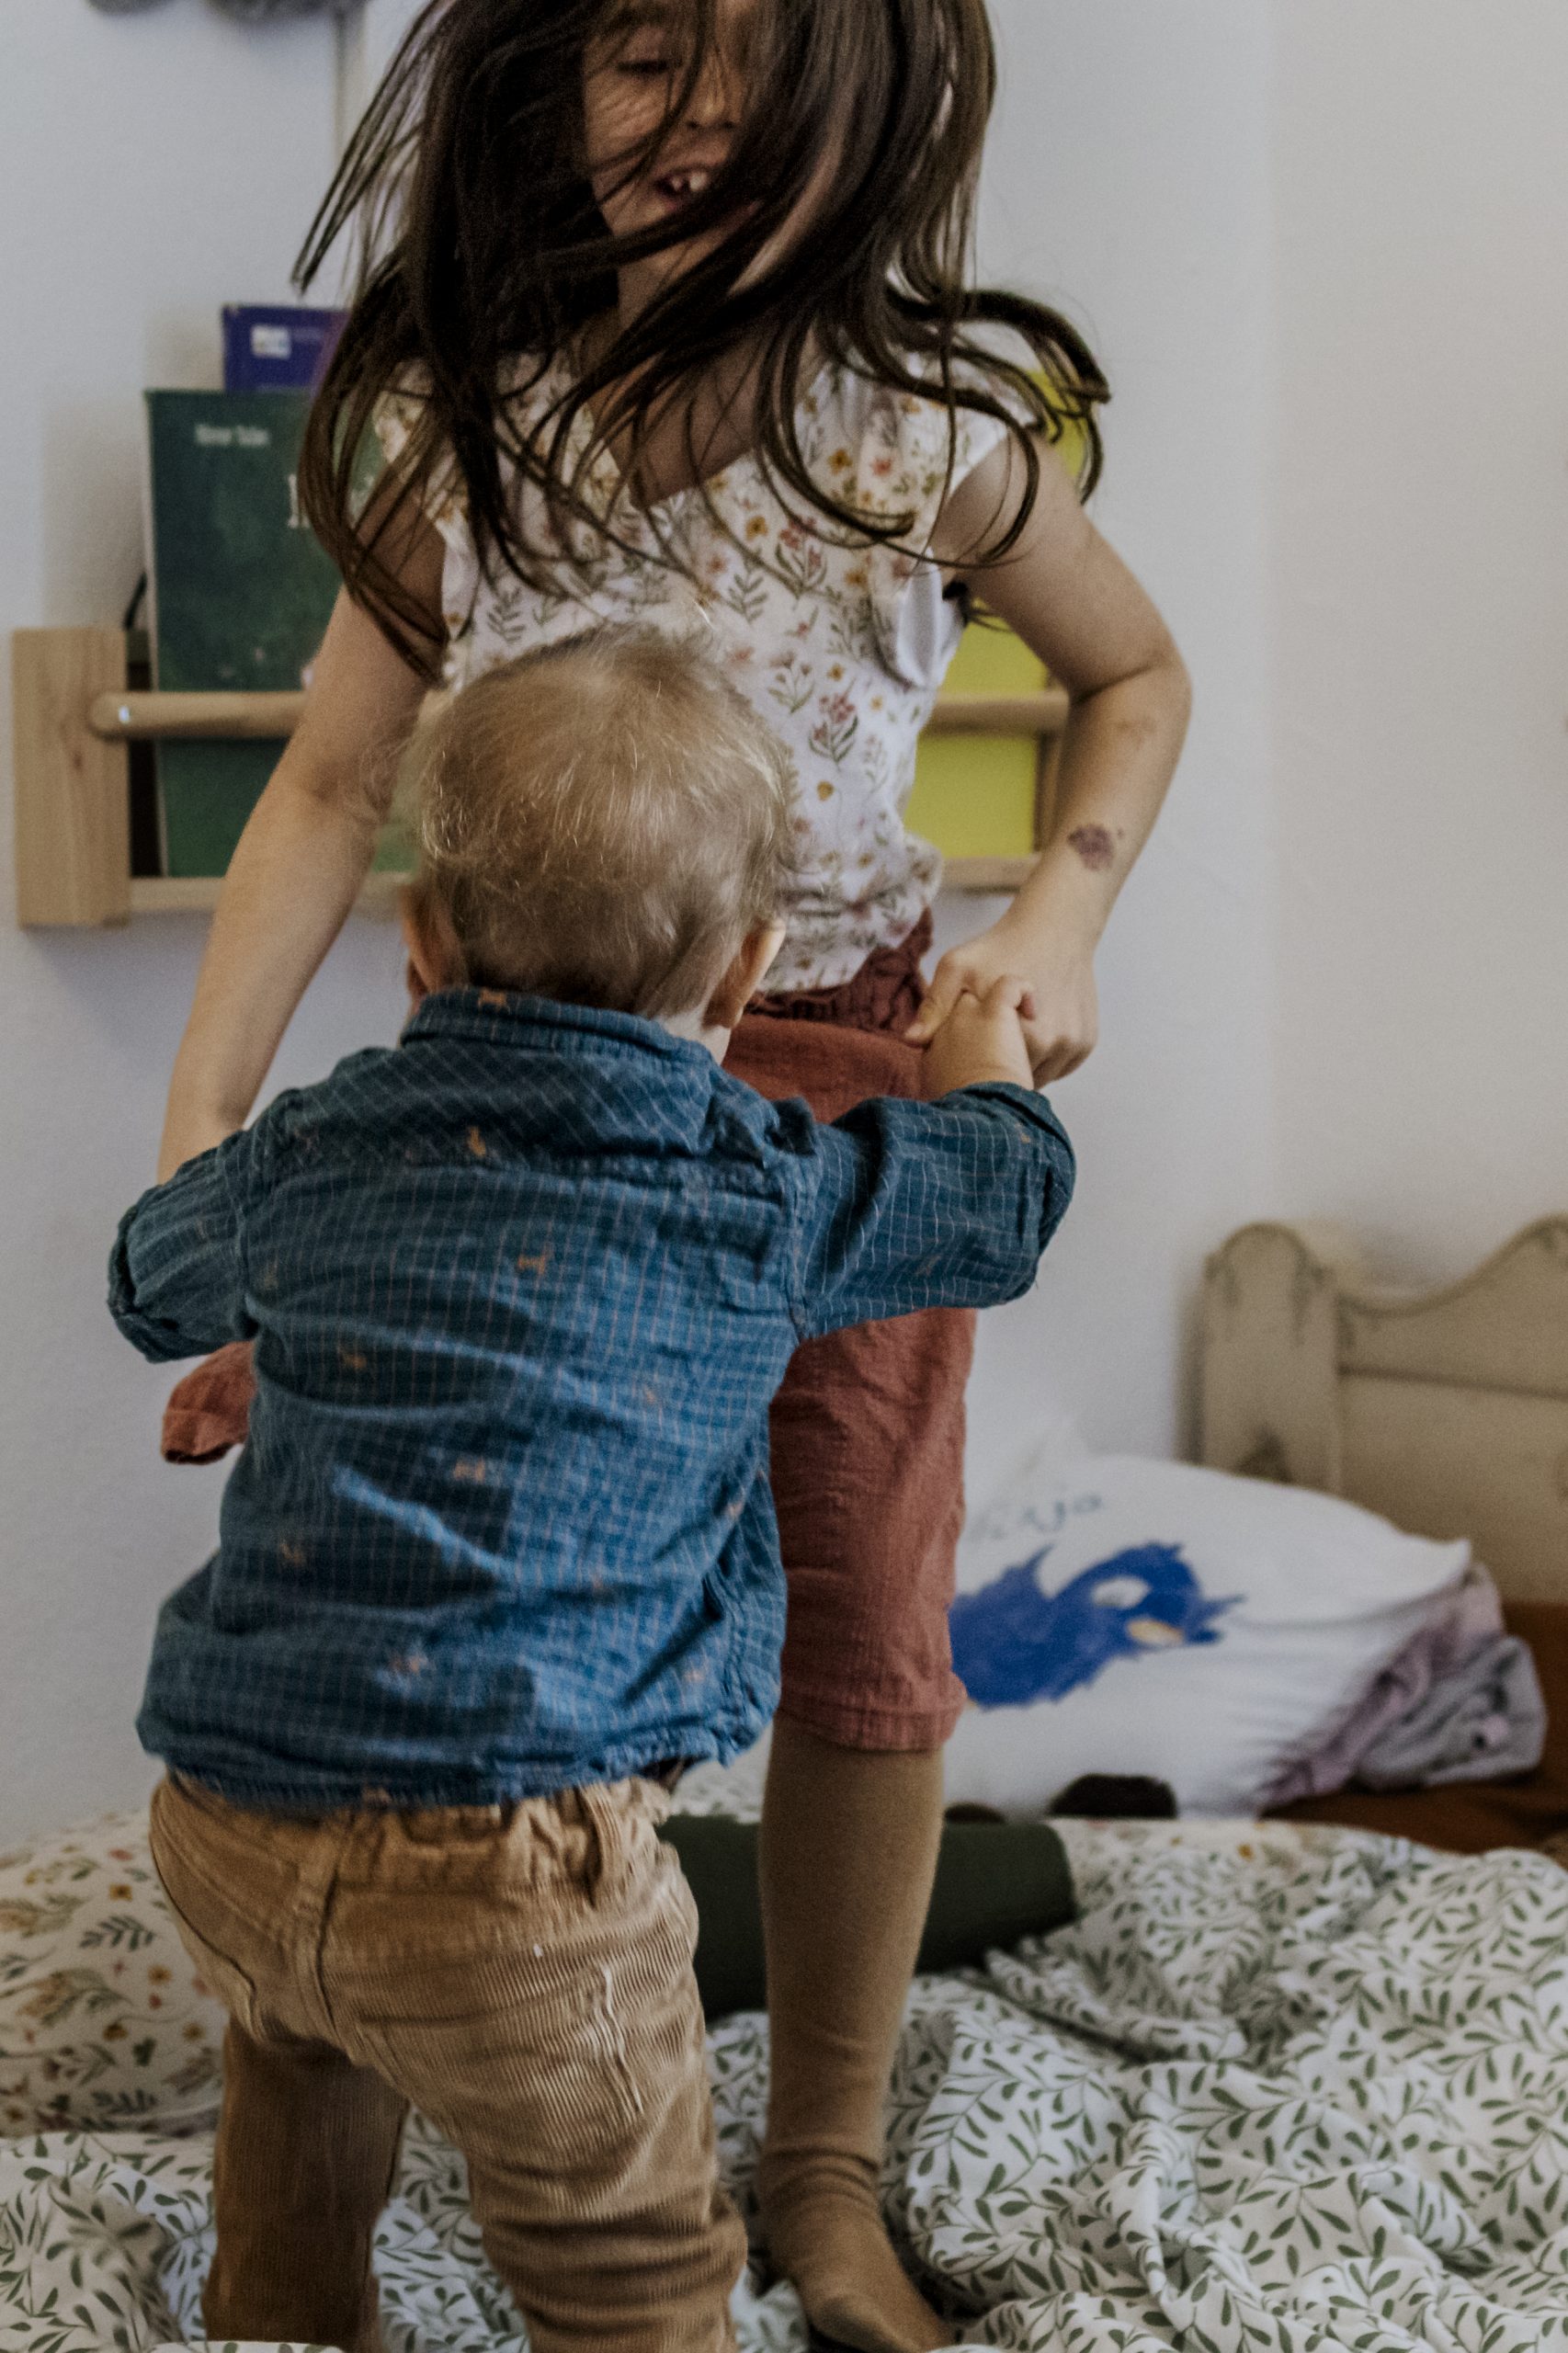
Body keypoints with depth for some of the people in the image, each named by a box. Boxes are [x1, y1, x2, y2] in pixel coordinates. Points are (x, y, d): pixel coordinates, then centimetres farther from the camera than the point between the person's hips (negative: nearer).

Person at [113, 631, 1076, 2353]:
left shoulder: (310, 1154, 7)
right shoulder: (772, 1197, -1)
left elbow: (151, 1288, 29)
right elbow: (1008, 1191, 19)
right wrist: (987, 1030, 40)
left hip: (220, 1825, 5)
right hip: (504, 1865, -5)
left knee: (299, 2047, 36)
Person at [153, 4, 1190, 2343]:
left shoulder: (925, 419, -12)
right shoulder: (459, 412, -5)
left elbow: (1135, 677, 5)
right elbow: (331, 785, -1)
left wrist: (1063, 916, -13)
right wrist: (201, 1119, -7)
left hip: (837, 1065, -1)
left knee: (865, 1642, 2)